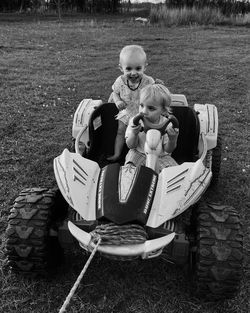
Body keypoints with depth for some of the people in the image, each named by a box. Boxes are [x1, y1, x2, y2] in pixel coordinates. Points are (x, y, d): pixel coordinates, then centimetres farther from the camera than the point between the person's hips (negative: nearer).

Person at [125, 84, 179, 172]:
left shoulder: (167, 125, -15)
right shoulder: (135, 122, -13)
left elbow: (168, 150, -9)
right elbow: (131, 145, -9)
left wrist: (172, 139, -31)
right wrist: (134, 134, -30)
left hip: (160, 157, 1)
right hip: (139, 154, -1)